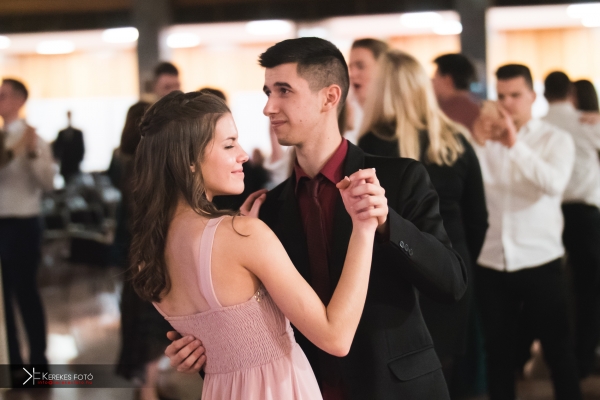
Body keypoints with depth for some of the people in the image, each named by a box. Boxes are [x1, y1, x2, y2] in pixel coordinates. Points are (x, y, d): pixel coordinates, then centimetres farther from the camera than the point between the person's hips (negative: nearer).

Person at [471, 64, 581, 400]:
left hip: (540, 262, -2)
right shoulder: (486, 138, 6)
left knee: (559, 349, 6)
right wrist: (479, 142, -17)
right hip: (491, 264, 2)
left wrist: (514, 144, -25)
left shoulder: (555, 139, 0)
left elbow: (554, 184, -20)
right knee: (498, 351, 13)